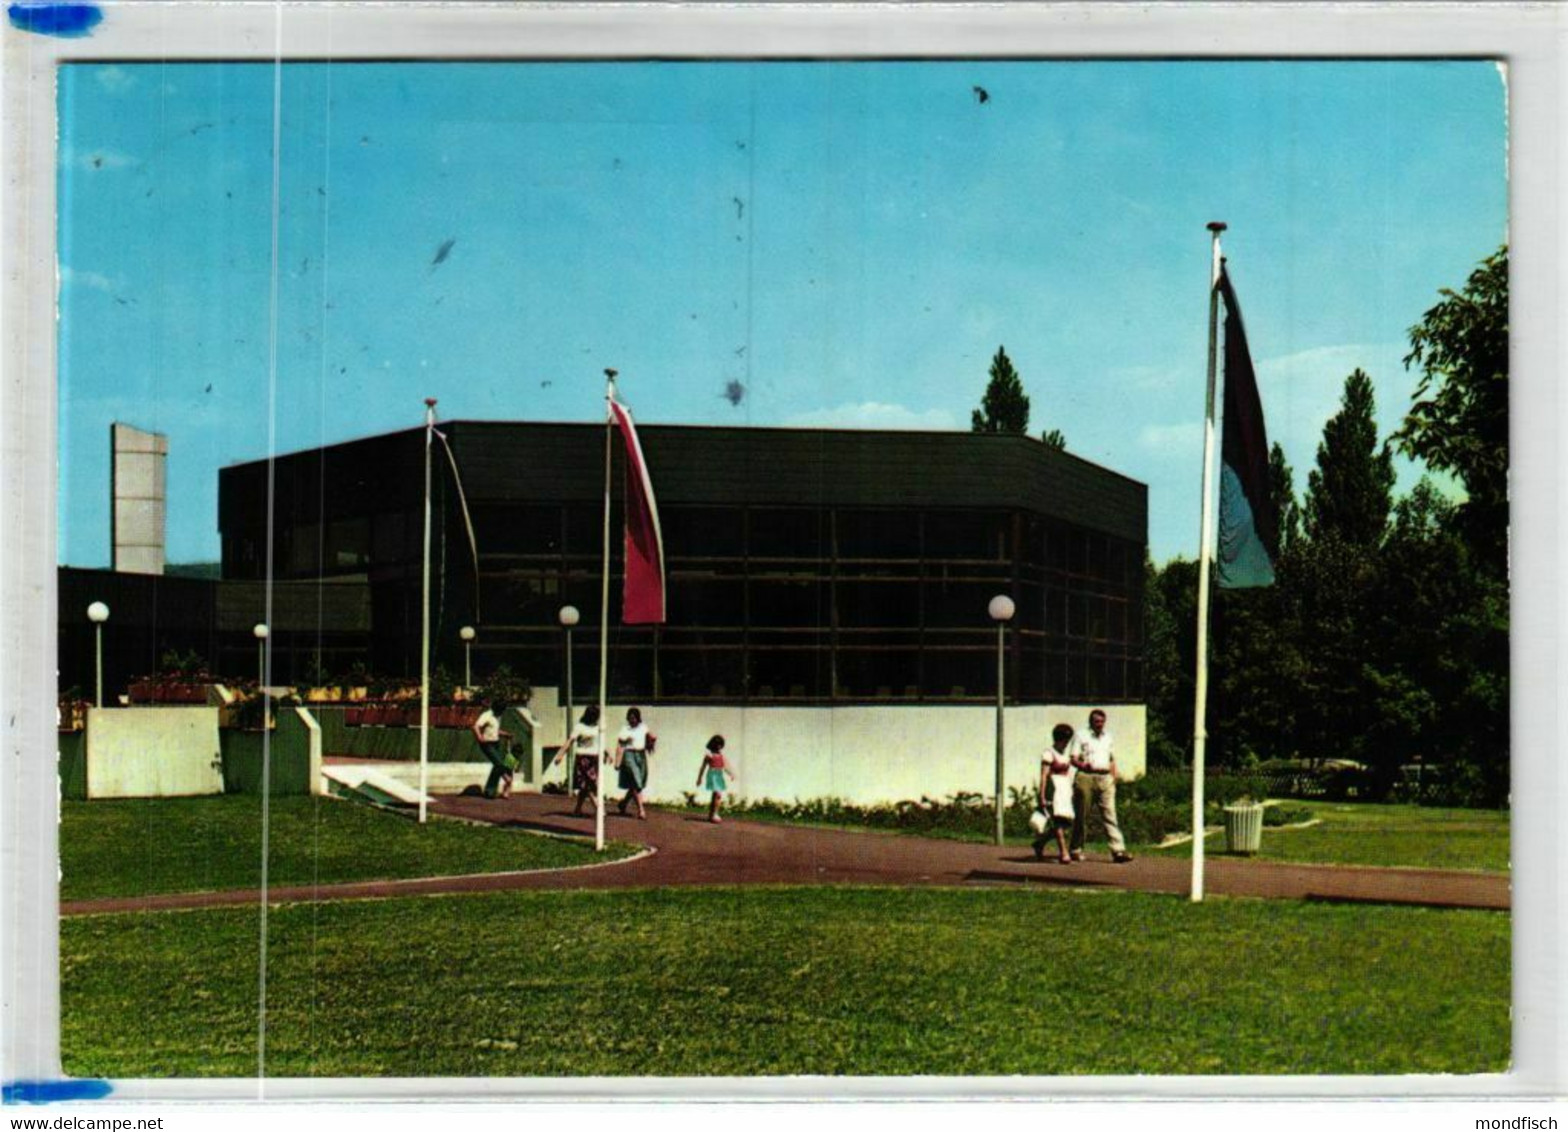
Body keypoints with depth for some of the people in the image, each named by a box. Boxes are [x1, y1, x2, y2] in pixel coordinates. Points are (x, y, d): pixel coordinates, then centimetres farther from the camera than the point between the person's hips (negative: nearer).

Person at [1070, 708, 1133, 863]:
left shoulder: (1108, 737, 20)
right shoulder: (1081, 735, 5)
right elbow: (1073, 759, -1)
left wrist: (1113, 779, 12)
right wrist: (1083, 765, -22)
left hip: (1105, 778, 3)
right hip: (1086, 777, -3)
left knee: (1110, 814, -6)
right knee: (1081, 816, 1)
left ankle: (1118, 850, -14)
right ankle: (1076, 850, 11)